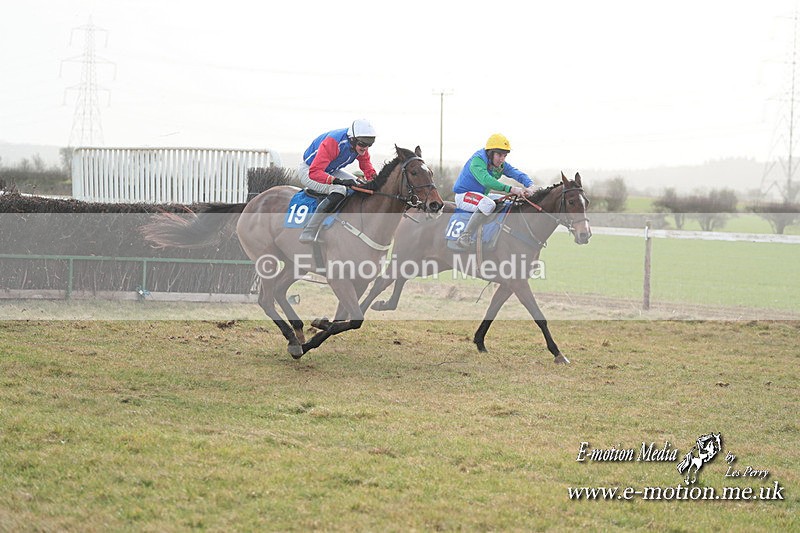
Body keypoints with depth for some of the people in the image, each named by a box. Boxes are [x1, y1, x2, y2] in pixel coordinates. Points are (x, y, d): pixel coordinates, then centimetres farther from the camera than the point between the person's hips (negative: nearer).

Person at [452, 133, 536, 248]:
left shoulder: (501, 165, 4)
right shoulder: (477, 161, -22)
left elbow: (517, 174, -6)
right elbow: (485, 180, -38)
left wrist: (530, 186, -30)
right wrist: (510, 189, -46)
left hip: (482, 195, 9)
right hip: (464, 196, -9)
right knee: (488, 204, -37)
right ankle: (464, 237, -36)